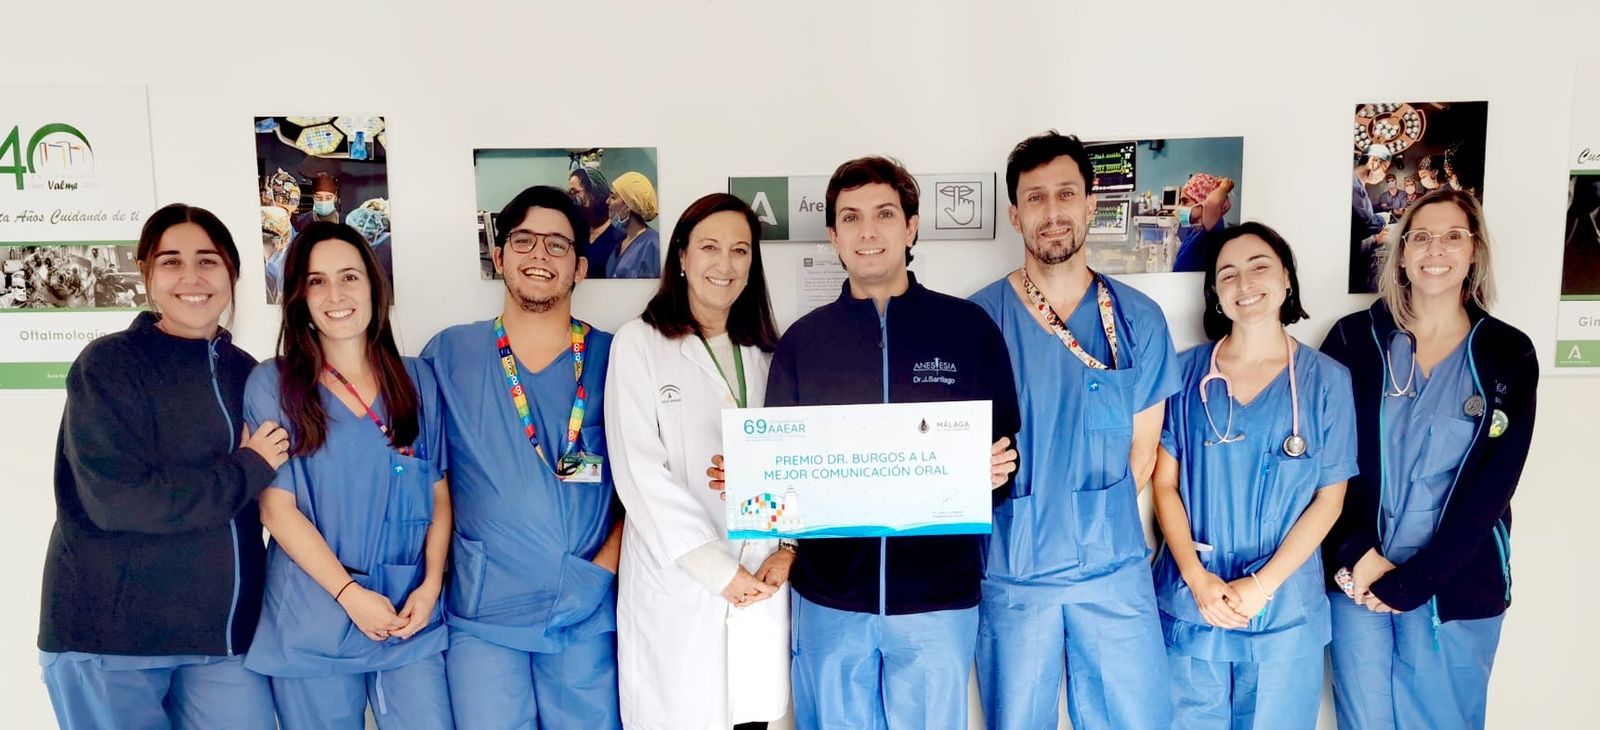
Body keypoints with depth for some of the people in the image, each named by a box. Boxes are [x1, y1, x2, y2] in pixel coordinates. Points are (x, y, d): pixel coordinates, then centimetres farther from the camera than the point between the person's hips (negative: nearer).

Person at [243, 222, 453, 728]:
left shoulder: (418, 382, 6)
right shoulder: (271, 385, -1)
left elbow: (440, 496, 7)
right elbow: (277, 508, -5)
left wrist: (431, 585, -6)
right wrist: (349, 593, -12)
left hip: (411, 616, 2)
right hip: (312, 624, -1)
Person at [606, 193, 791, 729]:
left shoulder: (767, 352, 12)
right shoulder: (639, 343, -2)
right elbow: (641, 470, -10)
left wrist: (787, 549, -7)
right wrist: (718, 569, -13)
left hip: (761, 583, 4)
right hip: (676, 586, -3)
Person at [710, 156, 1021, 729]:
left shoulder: (969, 327, 0)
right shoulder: (802, 340, 5)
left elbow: (1007, 447, 4)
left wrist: (1000, 468, -17)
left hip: (938, 595, -1)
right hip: (828, 597, 2)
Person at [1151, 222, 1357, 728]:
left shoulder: (1326, 380, 0)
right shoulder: (1187, 371, 0)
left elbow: (1329, 498, -1)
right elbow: (1165, 482, 0)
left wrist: (1263, 584, -11)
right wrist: (1196, 577, -11)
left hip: (1284, 608, 0)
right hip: (1189, 601, 1)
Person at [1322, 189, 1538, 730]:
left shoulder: (1509, 356, 0)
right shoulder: (1354, 339, 0)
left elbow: (1492, 485, -5)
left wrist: (1412, 581, -11)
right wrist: (1356, 556, -14)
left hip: (1458, 587, 0)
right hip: (1356, 579, 0)